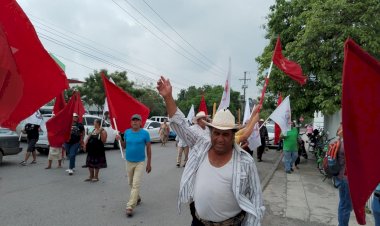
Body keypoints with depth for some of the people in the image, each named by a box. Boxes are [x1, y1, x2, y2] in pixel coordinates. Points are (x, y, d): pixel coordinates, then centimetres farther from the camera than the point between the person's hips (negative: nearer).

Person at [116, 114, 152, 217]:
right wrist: (120, 140, -11)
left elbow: (148, 148, -4)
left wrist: (149, 163, -3)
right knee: (131, 183, 18)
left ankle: (130, 207, -6)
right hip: (129, 162, 4)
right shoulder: (127, 132, 0)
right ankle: (137, 198, 42)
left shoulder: (145, 133, -9)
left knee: (136, 184, -9)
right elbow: (124, 146, 9)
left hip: (140, 162, -4)